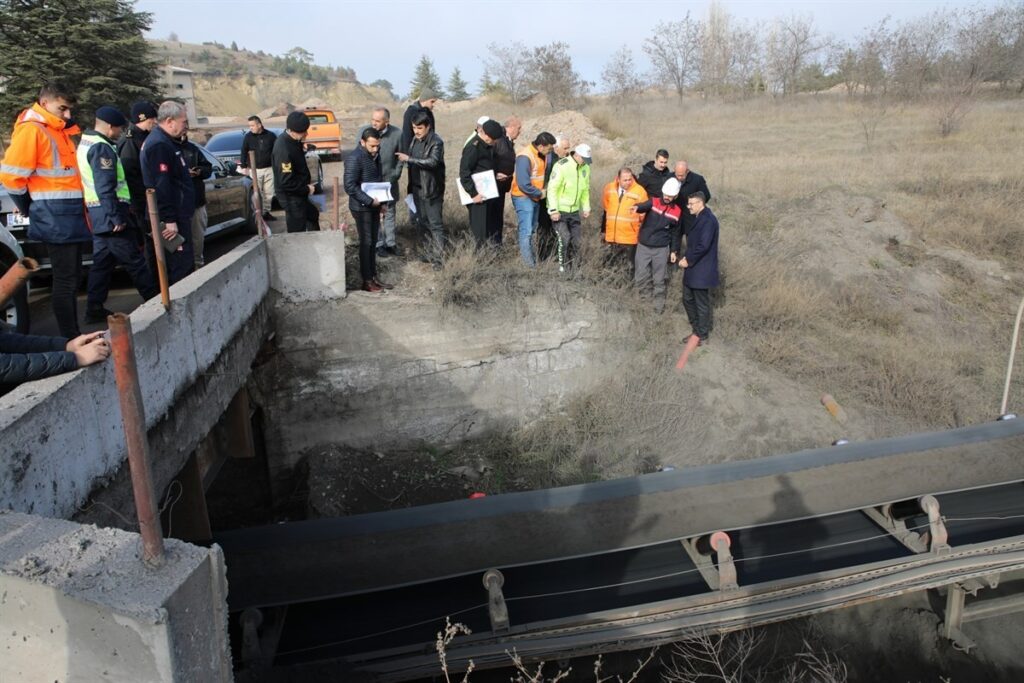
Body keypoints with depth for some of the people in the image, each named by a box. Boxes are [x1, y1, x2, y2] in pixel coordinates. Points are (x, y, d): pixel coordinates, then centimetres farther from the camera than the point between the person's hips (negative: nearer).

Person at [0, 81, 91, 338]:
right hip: (55, 218, -9)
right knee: (65, 280, -7)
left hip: (70, 215, 9)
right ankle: (70, 340, -2)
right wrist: (31, 208, -2)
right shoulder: (31, 129, -10)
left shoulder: (58, 130, 18)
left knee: (71, 279, 12)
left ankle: (74, 336, 19)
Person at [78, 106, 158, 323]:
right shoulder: (101, 148, -15)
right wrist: (116, 217, -23)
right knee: (135, 260, -3)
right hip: (109, 214, -10)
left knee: (102, 261, 12)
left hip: (98, 214, 10)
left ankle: (94, 309, 14)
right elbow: (105, 187, -23)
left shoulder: (86, 144, 17)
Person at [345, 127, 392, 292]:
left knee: (373, 242, 12)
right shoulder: (354, 158, -18)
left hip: (374, 206, 8)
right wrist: (369, 201, -23)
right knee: (366, 243, -1)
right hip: (362, 207, -8)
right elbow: (350, 186, -22)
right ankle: (367, 281, 8)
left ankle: (374, 277, 20)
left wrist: (381, 199, 9)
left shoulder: (375, 155, 7)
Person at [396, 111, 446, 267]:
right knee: (422, 222, 15)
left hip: (431, 189, -8)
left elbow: (433, 161, -30)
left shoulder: (436, 142, -16)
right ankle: (428, 253, 27)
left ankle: (439, 257, -1)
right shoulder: (415, 139, 9)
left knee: (435, 224, -5)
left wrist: (409, 159, -29)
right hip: (417, 188, 8)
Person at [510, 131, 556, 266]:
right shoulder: (525, 157, -23)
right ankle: (528, 264, -5)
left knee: (532, 229, 16)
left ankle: (530, 258, 26)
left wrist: (544, 190, 3)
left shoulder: (542, 155, 3)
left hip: (535, 198, 9)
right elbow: (523, 184, -26)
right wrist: (540, 193, -15)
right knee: (526, 231, -8)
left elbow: (544, 173, 20)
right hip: (523, 198, -9)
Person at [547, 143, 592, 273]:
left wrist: (586, 208, 13)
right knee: (564, 239, -14)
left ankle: (575, 265, 21)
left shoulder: (585, 168, 5)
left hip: (574, 211, 7)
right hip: (559, 210, -6)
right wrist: (554, 210, -21)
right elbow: (552, 188, -18)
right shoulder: (562, 166, -17)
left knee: (576, 240, 7)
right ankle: (562, 266, 1)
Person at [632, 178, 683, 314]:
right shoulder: (654, 202, -5)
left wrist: (674, 250, 8)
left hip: (661, 249, 1)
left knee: (659, 280, 7)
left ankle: (659, 304, 21)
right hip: (643, 246, 0)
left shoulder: (676, 212, 1)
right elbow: (644, 206, -28)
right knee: (640, 277, 5)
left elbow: (675, 233, 10)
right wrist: (637, 207, -51)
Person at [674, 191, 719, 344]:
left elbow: (703, 245, -24)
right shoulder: (697, 218, 13)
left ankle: (702, 337, 15)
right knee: (688, 300, 17)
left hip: (701, 270, -10)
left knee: (702, 304, 2)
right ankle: (697, 330, 31)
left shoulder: (708, 220, -19)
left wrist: (688, 261, -15)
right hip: (692, 269, 10)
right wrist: (687, 258, 5)